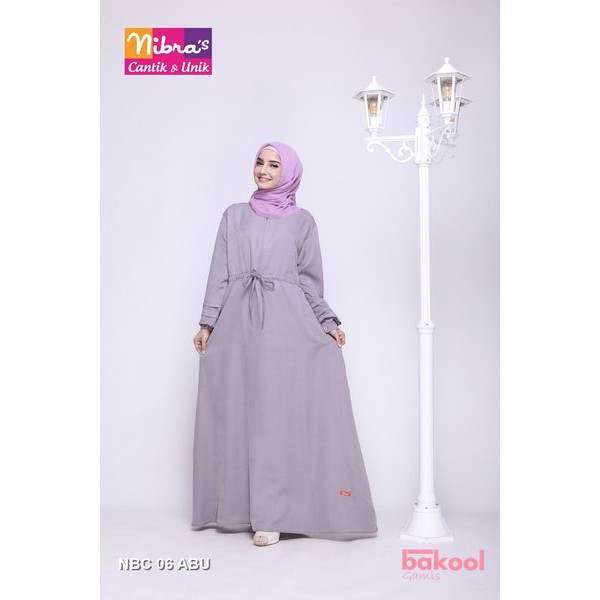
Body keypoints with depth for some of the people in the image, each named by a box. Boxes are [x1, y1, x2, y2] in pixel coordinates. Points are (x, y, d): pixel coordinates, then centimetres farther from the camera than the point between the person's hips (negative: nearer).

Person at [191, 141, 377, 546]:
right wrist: (208, 323, 4)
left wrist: (327, 322, 1)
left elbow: (309, 280, 11)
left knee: (279, 414, -6)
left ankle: (271, 514, -3)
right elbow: (220, 274, 11)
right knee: (239, 413, 2)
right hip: (239, 322, 2)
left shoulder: (302, 220, 10)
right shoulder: (234, 215, 15)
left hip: (285, 323, -2)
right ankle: (241, 505, 9)